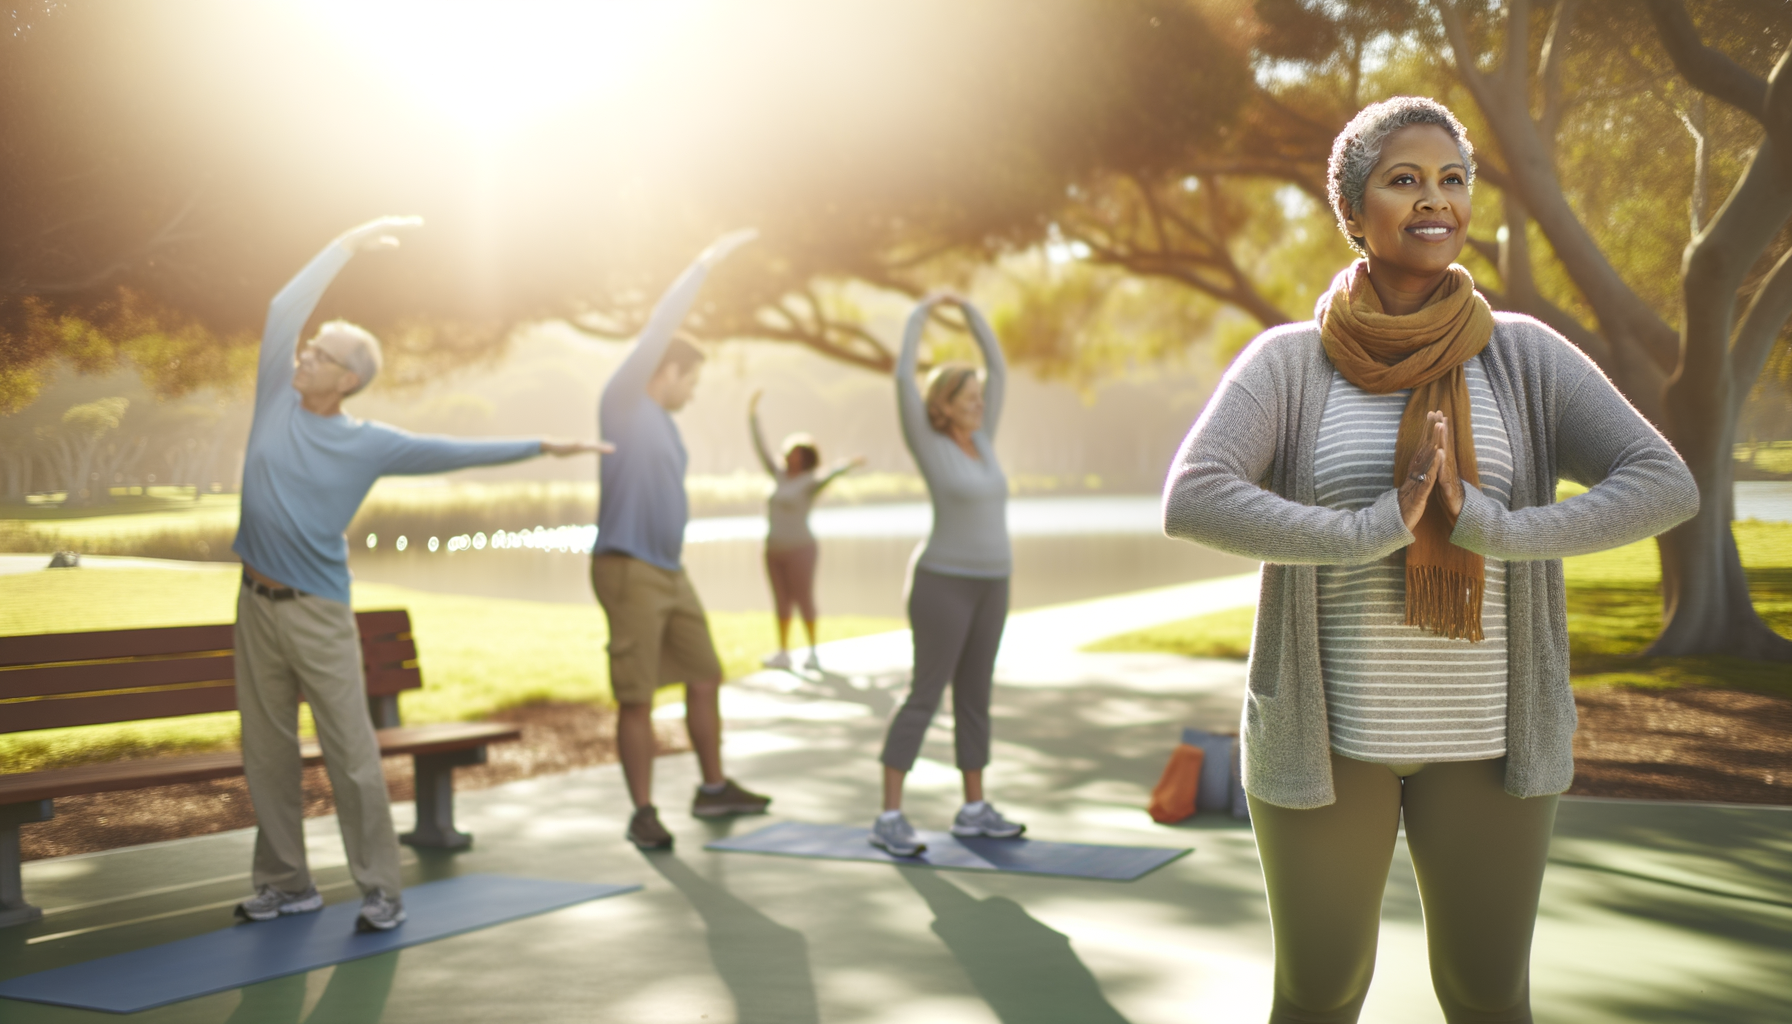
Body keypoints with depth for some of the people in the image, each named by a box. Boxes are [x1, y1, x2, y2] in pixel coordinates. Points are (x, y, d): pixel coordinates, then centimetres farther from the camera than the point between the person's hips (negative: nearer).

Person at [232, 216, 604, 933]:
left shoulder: (368, 444, -4)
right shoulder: (277, 403, 4)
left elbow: (459, 453, -1)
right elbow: (284, 309, 3)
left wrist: (543, 446, -1)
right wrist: (347, 246, 3)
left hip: (318, 614, -4)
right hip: (256, 604, 4)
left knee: (350, 754, -5)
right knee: (266, 752, 9)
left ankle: (380, 891, 2)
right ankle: (286, 884, 20)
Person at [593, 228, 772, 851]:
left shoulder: (663, 423, 17)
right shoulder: (622, 401, -6)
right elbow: (659, 327, -14)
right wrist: (708, 262, -13)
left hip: (670, 572, 9)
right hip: (628, 570, -9)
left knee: (705, 678, 13)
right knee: (637, 699, -4)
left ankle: (714, 789, 26)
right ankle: (643, 814, 5)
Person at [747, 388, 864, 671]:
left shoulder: (810, 482, -10)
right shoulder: (780, 475, 8)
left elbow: (829, 475, -30)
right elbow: (761, 448, 11)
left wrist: (846, 466, -50)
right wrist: (753, 415, 9)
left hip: (799, 550, -6)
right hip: (774, 551, 7)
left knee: (804, 601, 0)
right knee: (781, 602, 8)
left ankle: (813, 652, 10)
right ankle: (783, 653, 12)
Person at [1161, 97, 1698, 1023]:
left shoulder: (1523, 357, -1)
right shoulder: (1287, 363, -6)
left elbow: (1665, 485, -11)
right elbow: (1190, 501, -21)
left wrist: (1491, 526, -24)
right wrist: (1376, 528, -27)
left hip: (1483, 730, 2)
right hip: (1329, 728, -1)